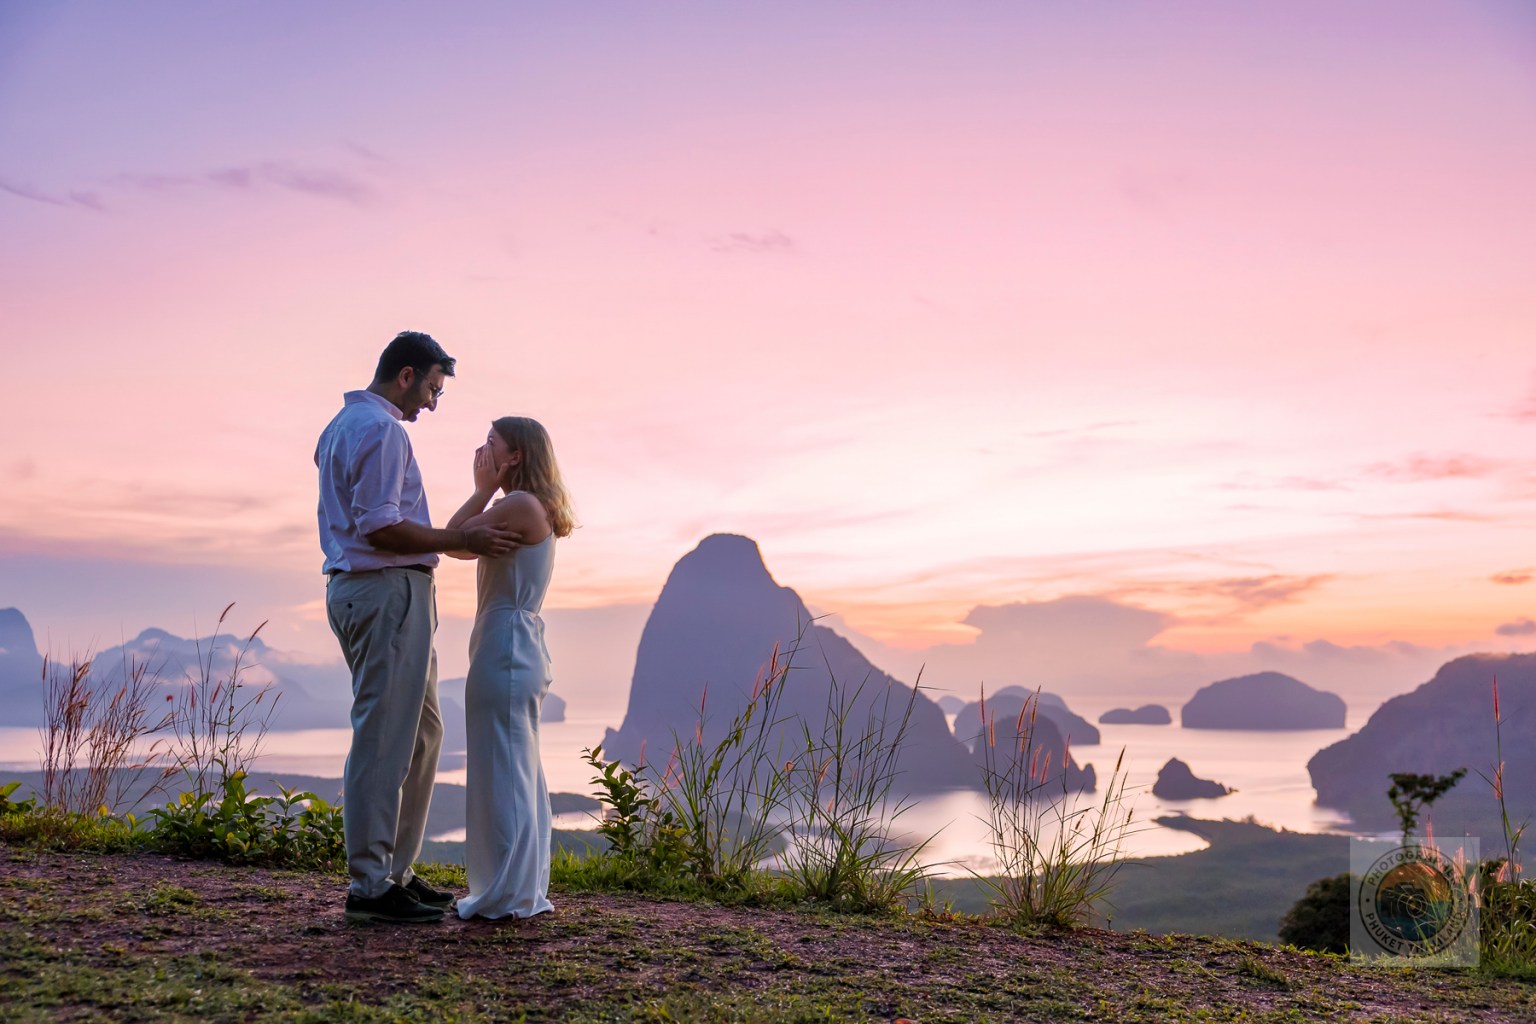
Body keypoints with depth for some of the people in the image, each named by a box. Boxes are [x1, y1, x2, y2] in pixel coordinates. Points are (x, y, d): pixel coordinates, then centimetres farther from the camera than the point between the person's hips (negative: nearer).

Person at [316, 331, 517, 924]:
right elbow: (380, 528, -21)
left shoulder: (343, 425, 21)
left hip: (359, 587, 11)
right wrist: (461, 540, -16)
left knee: (420, 731, 16)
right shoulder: (382, 429, -13)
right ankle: (370, 886, -2)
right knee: (383, 740, -7)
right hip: (387, 591, -11)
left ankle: (394, 870, 21)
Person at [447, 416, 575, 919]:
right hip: (521, 648, 10)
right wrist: (486, 493, 14)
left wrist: (482, 490, -3)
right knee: (521, 773, 13)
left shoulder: (521, 504, -13)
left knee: (502, 772, -4)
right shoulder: (533, 509, 17)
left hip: (505, 648, -10)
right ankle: (525, 891, 21)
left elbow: (453, 538, -11)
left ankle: (508, 895, 2)